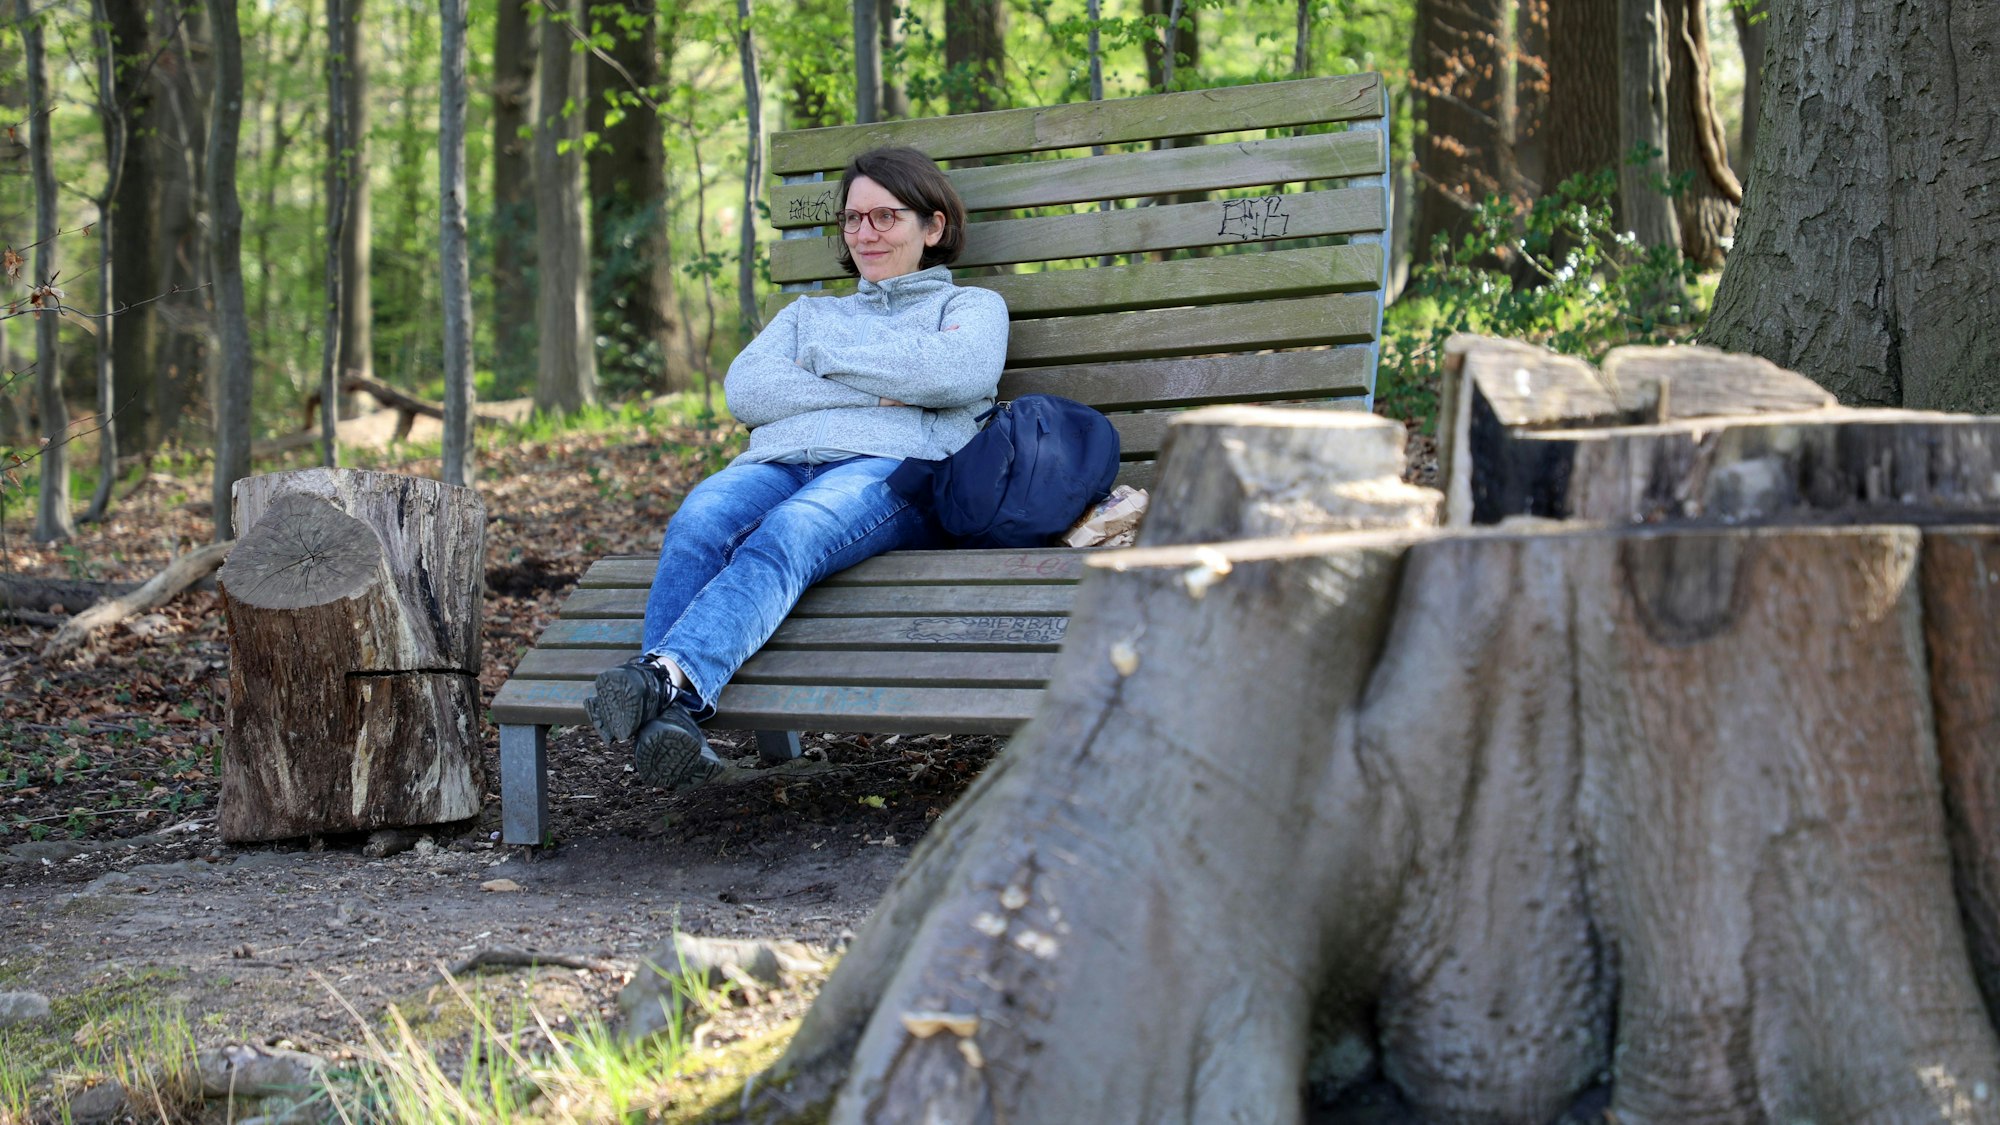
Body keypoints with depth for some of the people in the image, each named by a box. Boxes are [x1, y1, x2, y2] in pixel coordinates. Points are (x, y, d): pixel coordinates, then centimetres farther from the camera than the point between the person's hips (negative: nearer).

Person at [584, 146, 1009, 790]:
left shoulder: (973, 307, 27)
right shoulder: (808, 313, 37)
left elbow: (960, 371, 0)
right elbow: (744, 390, 15)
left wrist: (825, 358, 7)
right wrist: (877, 394, 3)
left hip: (893, 470, -3)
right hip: (776, 463, 4)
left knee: (788, 535, -39)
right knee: (699, 519, -35)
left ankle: (668, 676, -63)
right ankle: (667, 720, -55)